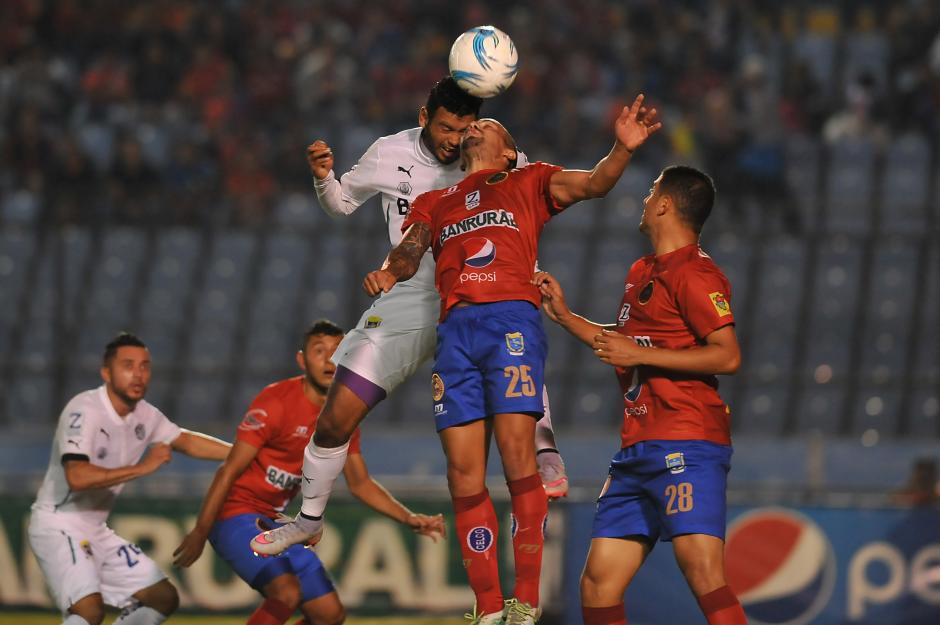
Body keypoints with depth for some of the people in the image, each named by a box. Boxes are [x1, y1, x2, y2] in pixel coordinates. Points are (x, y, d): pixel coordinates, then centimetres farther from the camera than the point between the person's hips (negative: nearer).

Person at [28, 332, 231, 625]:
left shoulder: (144, 415, 3)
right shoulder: (84, 411, -21)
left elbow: (187, 441, 20)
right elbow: (77, 477, -33)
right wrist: (142, 467, -31)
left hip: (96, 530, 9)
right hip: (58, 525, -9)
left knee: (164, 599, 9)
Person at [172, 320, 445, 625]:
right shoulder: (276, 402, -17)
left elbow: (360, 484, 15)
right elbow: (229, 471, -16)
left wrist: (410, 519, 3)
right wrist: (199, 533, -17)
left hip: (274, 521, 8)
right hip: (236, 514, -8)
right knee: (287, 592, -30)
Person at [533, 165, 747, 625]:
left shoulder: (694, 273, -7)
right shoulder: (642, 273, 23)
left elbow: (727, 356, -18)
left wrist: (640, 355, -17)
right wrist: (563, 315, 36)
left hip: (685, 448, -9)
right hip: (637, 450, 9)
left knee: (706, 580, -21)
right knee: (598, 585, 6)